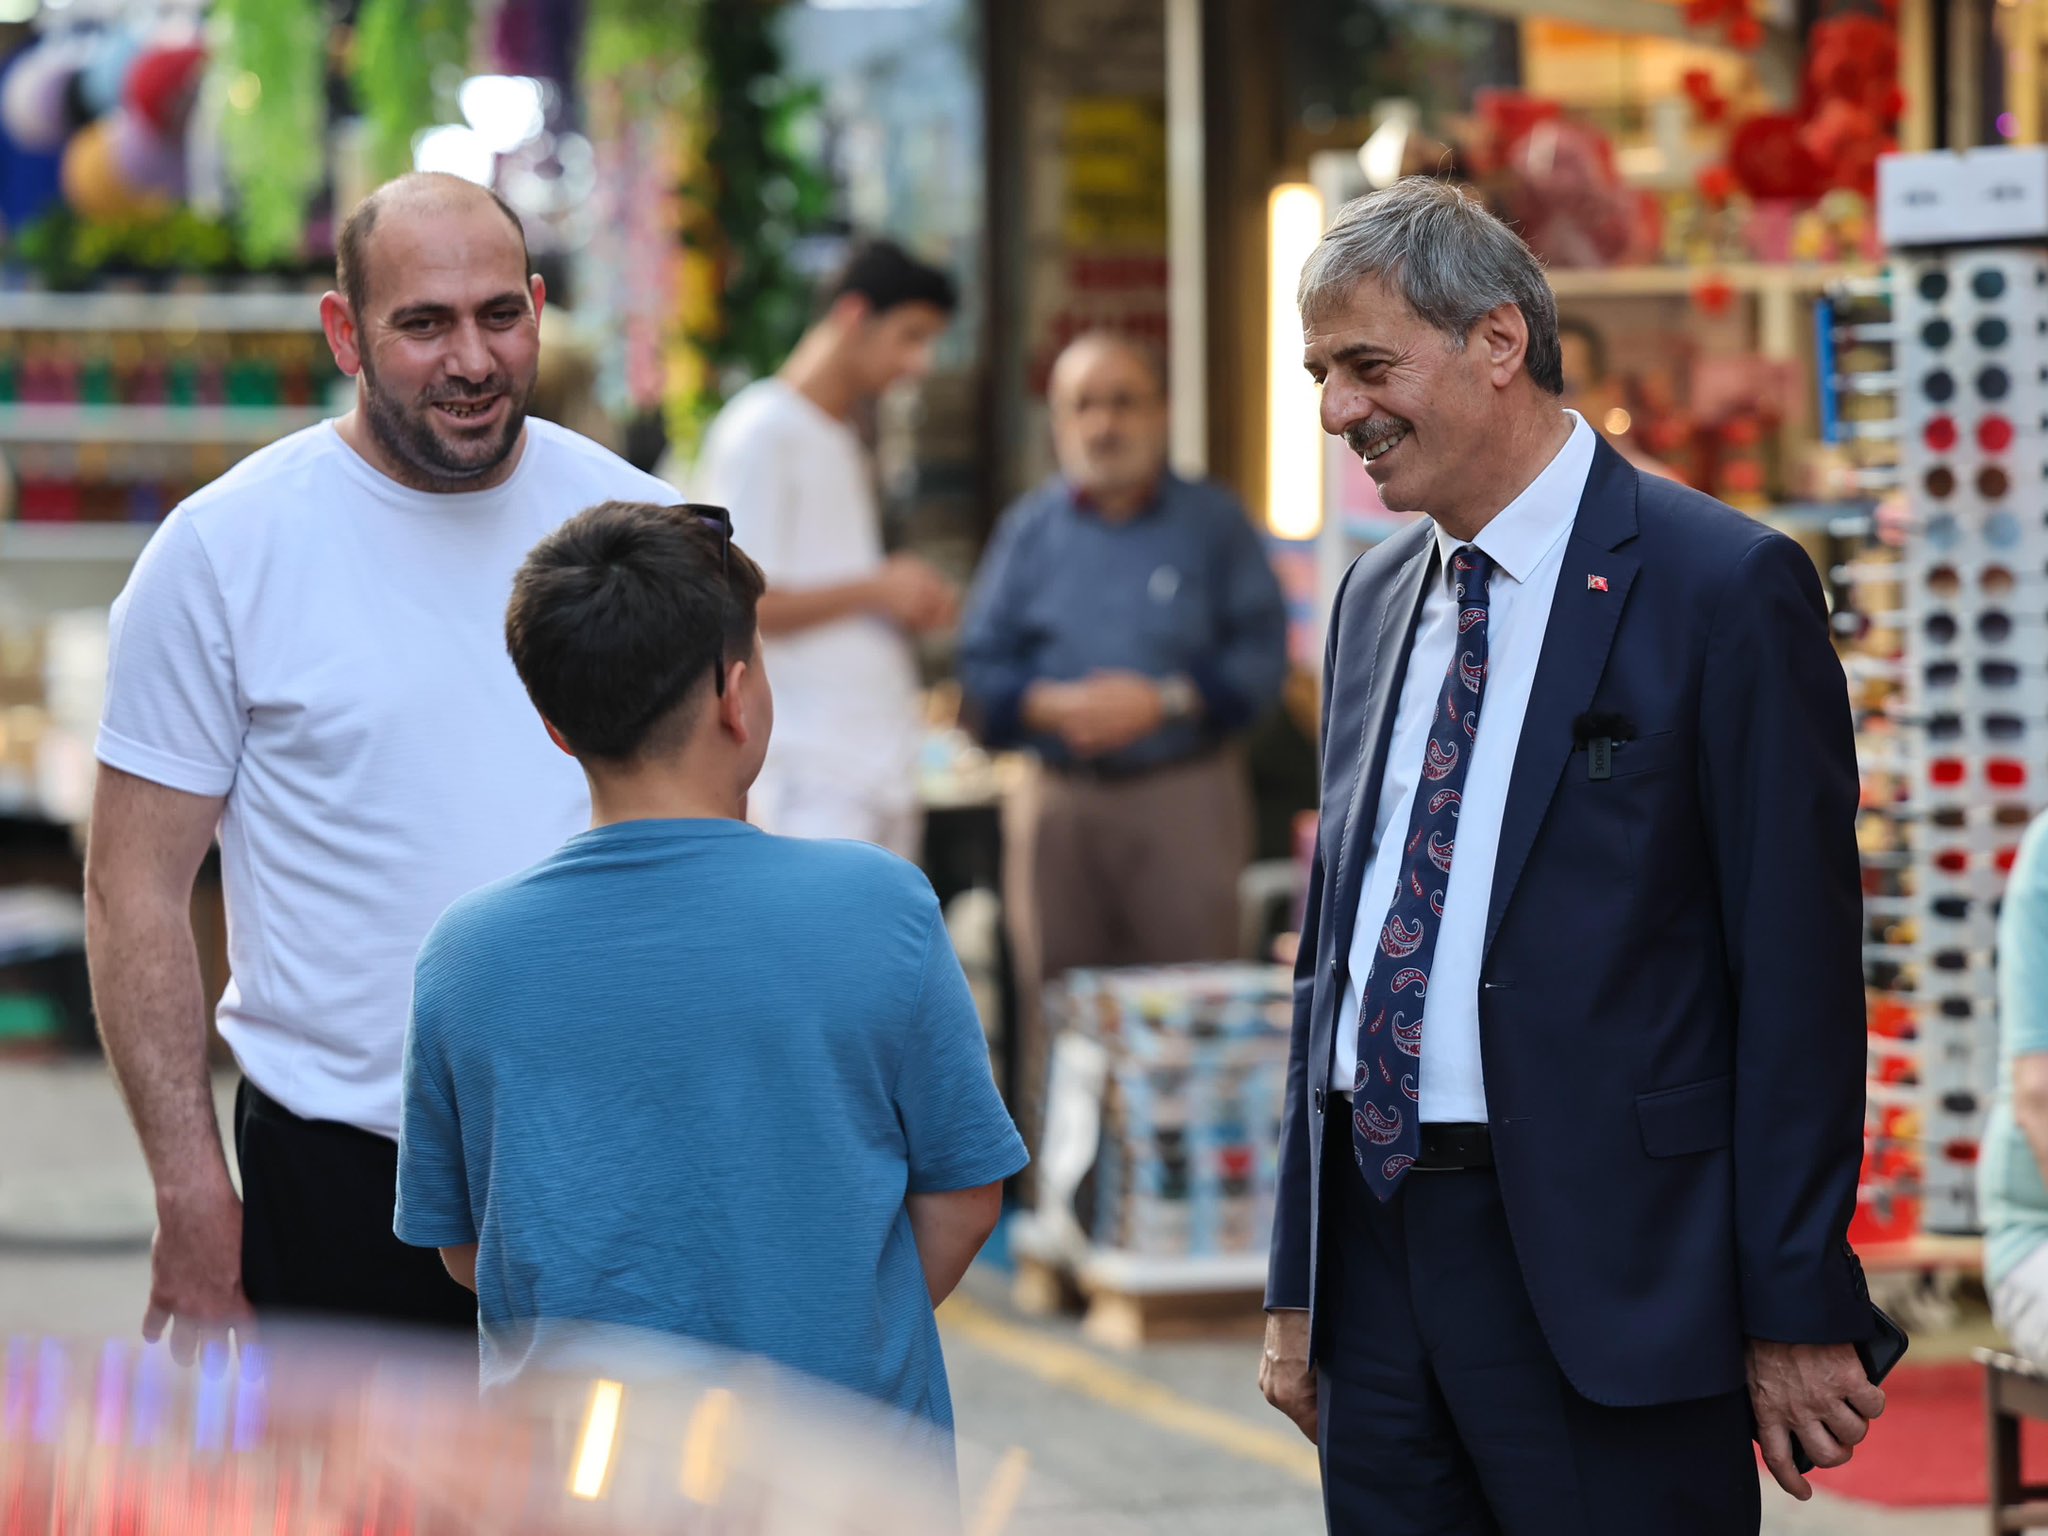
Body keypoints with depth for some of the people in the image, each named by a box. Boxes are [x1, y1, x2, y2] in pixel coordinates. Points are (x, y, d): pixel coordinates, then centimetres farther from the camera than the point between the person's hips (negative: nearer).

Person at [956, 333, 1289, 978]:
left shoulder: (1213, 520, 5)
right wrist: (1052, 706, -12)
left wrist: (1165, 701, -13)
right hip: (1065, 798, 2)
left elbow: (1263, 655, -2)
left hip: (1185, 799, -2)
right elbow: (982, 666, 7)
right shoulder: (1029, 530, 11)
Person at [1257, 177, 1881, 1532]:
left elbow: (1799, 972, -9)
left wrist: (1799, 1315, -12)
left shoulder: (1725, 585, -7)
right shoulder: (1377, 597, 14)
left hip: (1601, 1266, -6)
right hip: (1377, 1235, 6)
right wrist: (1299, 1284, 16)